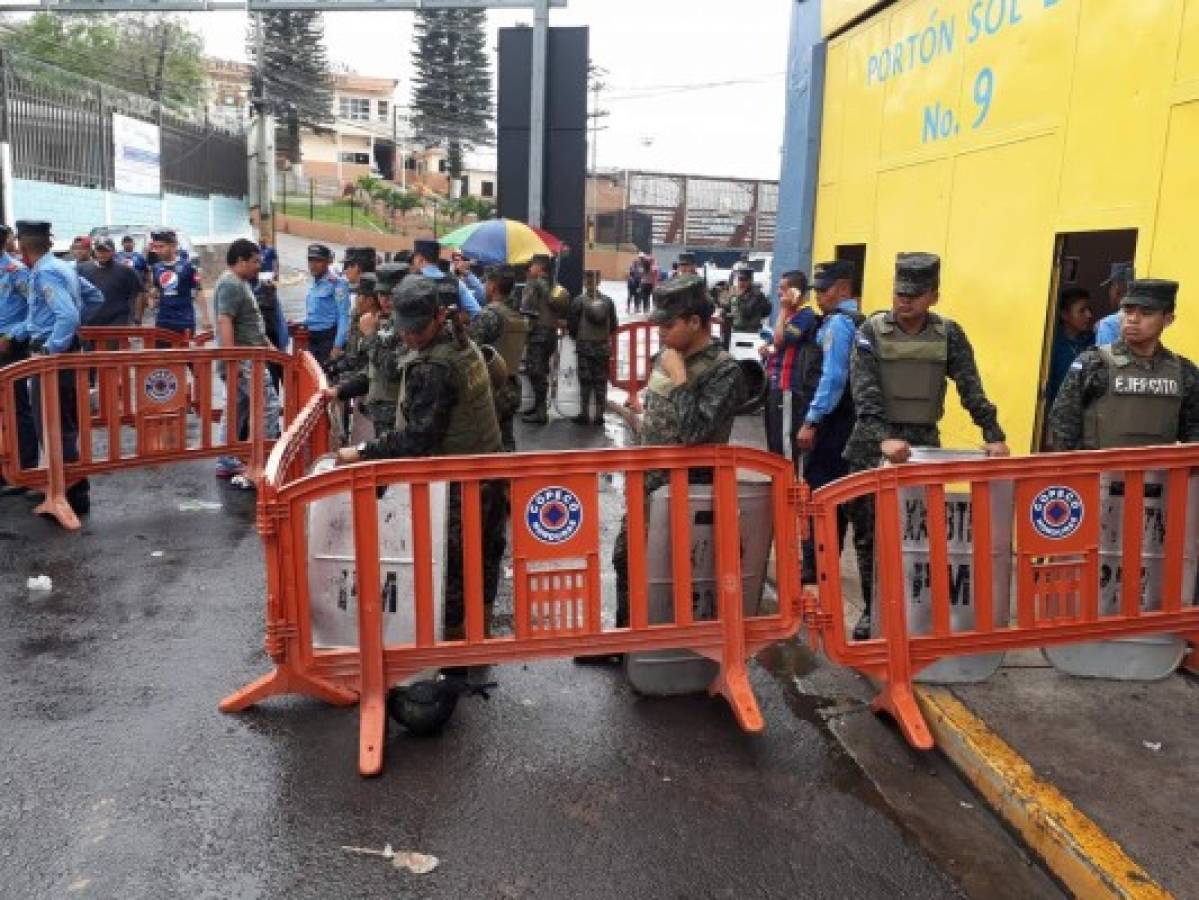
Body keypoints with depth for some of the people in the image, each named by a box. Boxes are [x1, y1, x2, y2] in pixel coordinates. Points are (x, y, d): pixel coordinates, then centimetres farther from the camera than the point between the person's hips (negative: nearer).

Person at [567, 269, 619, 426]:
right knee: (601, 381, 7)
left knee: (585, 381, 4)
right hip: (603, 346, 2)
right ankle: (599, 415, 10)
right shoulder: (607, 301, 0)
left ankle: (584, 414, 7)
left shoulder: (579, 301, -9)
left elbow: (571, 324, -7)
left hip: (584, 345, -2)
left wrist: (577, 337, 12)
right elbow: (613, 326, 3)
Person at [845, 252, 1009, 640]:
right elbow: (864, 392, -15)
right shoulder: (871, 331, -4)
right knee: (870, 534, 5)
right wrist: (885, 437, -28)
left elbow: (971, 389, -1)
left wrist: (993, 435, -13)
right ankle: (872, 609, 19)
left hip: (924, 442, 1)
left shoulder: (949, 334, 3)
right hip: (873, 444, -1)